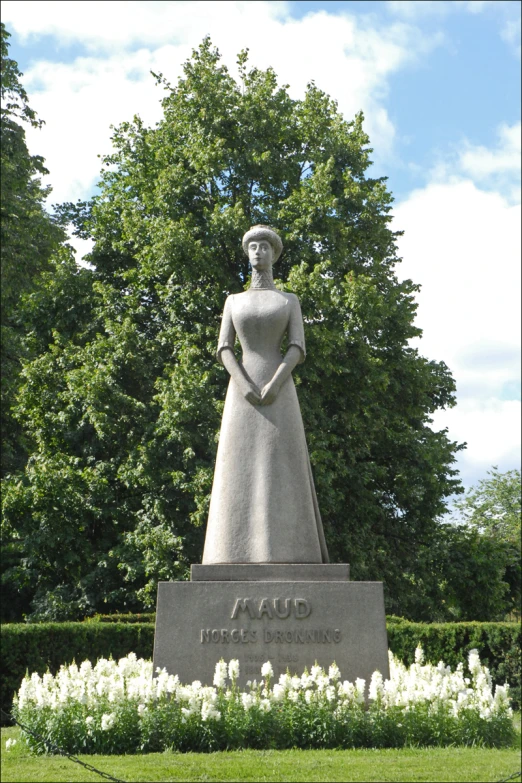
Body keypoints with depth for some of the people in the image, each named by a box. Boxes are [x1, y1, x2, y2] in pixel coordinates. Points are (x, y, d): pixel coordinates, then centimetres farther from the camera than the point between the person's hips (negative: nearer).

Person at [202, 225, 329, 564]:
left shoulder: (290, 300, 13)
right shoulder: (234, 301, 17)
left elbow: (298, 349, 0)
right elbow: (224, 350, 6)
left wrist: (273, 385, -17)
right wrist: (245, 387, -13)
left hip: (279, 393, -1)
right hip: (242, 394, 1)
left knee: (280, 470, -10)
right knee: (241, 471, -7)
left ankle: (285, 556, -12)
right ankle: (242, 559, -8)